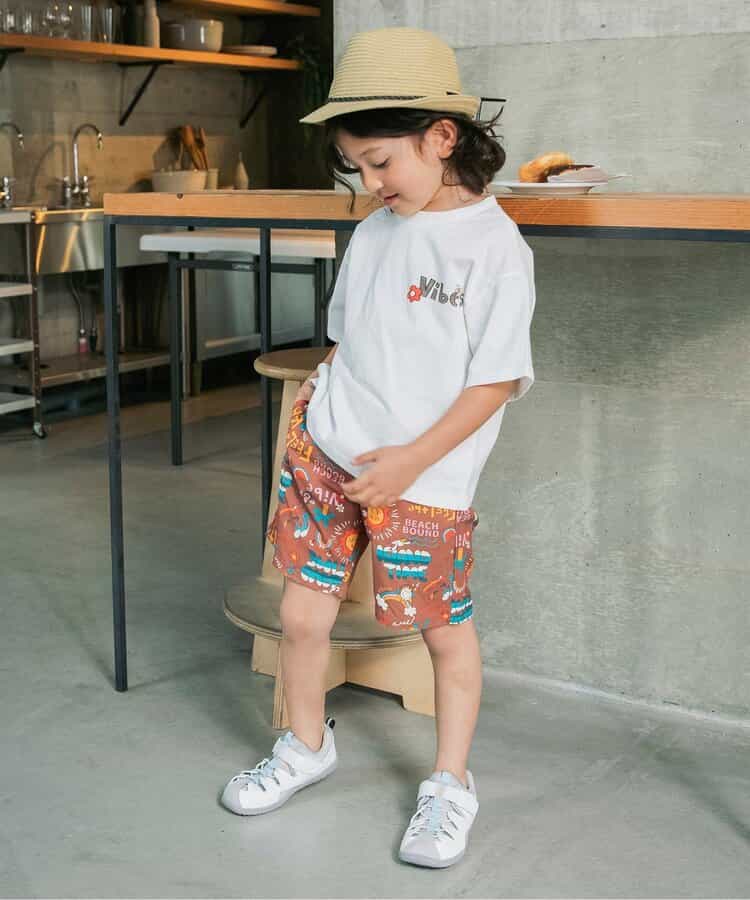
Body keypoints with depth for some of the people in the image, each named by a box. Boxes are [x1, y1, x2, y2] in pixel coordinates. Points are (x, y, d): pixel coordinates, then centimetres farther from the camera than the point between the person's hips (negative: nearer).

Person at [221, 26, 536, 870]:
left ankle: (450, 786, 24)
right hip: (326, 453, 6)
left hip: (424, 478, -5)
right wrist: (315, 407, 5)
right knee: (301, 614, 10)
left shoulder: (494, 246, -12)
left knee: (446, 630, 6)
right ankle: (306, 745, 34)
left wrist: (412, 460, -15)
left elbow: (497, 378, -12)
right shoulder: (371, 235, 7)